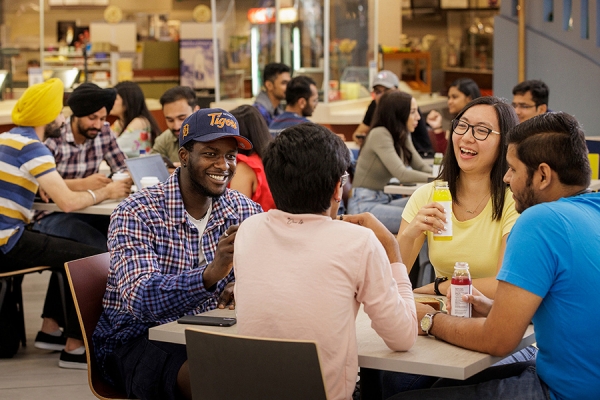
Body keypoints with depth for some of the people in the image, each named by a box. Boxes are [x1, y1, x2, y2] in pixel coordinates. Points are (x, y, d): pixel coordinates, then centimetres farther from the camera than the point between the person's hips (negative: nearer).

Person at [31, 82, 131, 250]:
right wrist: (83, 184, -36)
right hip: (50, 216, -6)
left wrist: (128, 178, -18)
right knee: (101, 247, -30)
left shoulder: (104, 132, 1)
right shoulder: (52, 137, -16)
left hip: (87, 210, 6)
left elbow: (122, 168, 7)